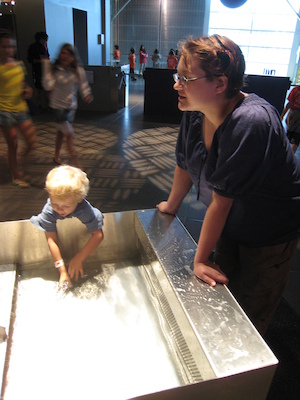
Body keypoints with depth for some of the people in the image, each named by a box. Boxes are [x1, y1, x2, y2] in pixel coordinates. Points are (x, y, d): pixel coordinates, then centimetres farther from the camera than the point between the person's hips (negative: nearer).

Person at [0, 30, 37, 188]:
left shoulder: (19, 64, 7)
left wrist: (27, 89, 5)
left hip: (21, 109, 6)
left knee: (32, 143, 4)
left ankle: (20, 162, 35)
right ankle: (16, 177, 24)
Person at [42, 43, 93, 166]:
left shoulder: (78, 71, -3)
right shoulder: (55, 69, -11)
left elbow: (83, 85, 5)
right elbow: (48, 85, -19)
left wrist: (87, 95, -15)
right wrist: (46, 66, -19)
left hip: (71, 105, 4)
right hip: (59, 105, -4)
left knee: (61, 131, 19)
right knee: (69, 133, -10)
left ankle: (56, 155, 37)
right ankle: (74, 160, -1)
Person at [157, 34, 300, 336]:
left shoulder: (250, 123, -35)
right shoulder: (195, 110, -11)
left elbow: (221, 201, -29)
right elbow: (185, 164, 5)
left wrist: (200, 259, -18)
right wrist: (171, 206, 19)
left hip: (269, 237, -6)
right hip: (228, 225, 7)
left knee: (247, 320, 11)